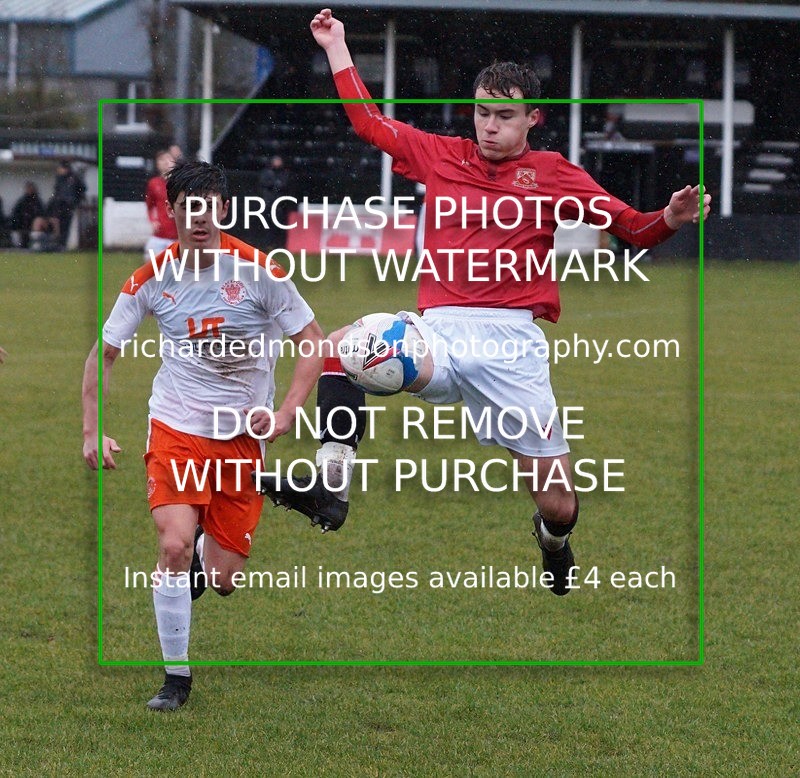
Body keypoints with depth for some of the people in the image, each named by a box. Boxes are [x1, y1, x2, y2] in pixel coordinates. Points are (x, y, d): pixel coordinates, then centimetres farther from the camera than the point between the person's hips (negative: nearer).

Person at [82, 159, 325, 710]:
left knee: (222, 580, 1)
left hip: (243, 436, 0)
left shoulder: (258, 272, -8)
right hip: (176, 428, 0)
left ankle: (202, 561, 41)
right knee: (175, 545, -22)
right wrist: (93, 430, -2)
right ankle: (176, 677, -9)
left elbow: (313, 344, -1)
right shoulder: (151, 280, -3)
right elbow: (103, 354, 7)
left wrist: (286, 414, -13)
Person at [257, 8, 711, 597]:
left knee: (558, 502, -2)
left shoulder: (552, 174, 8)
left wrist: (672, 218, -14)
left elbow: (631, 228, 7)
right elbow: (371, 123, 25)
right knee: (340, 345, -28)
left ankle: (554, 540, 37)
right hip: (438, 335, 2)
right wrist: (337, 47, 26)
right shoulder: (441, 156, 14)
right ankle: (330, 488, -30)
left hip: (510, 343, -2)